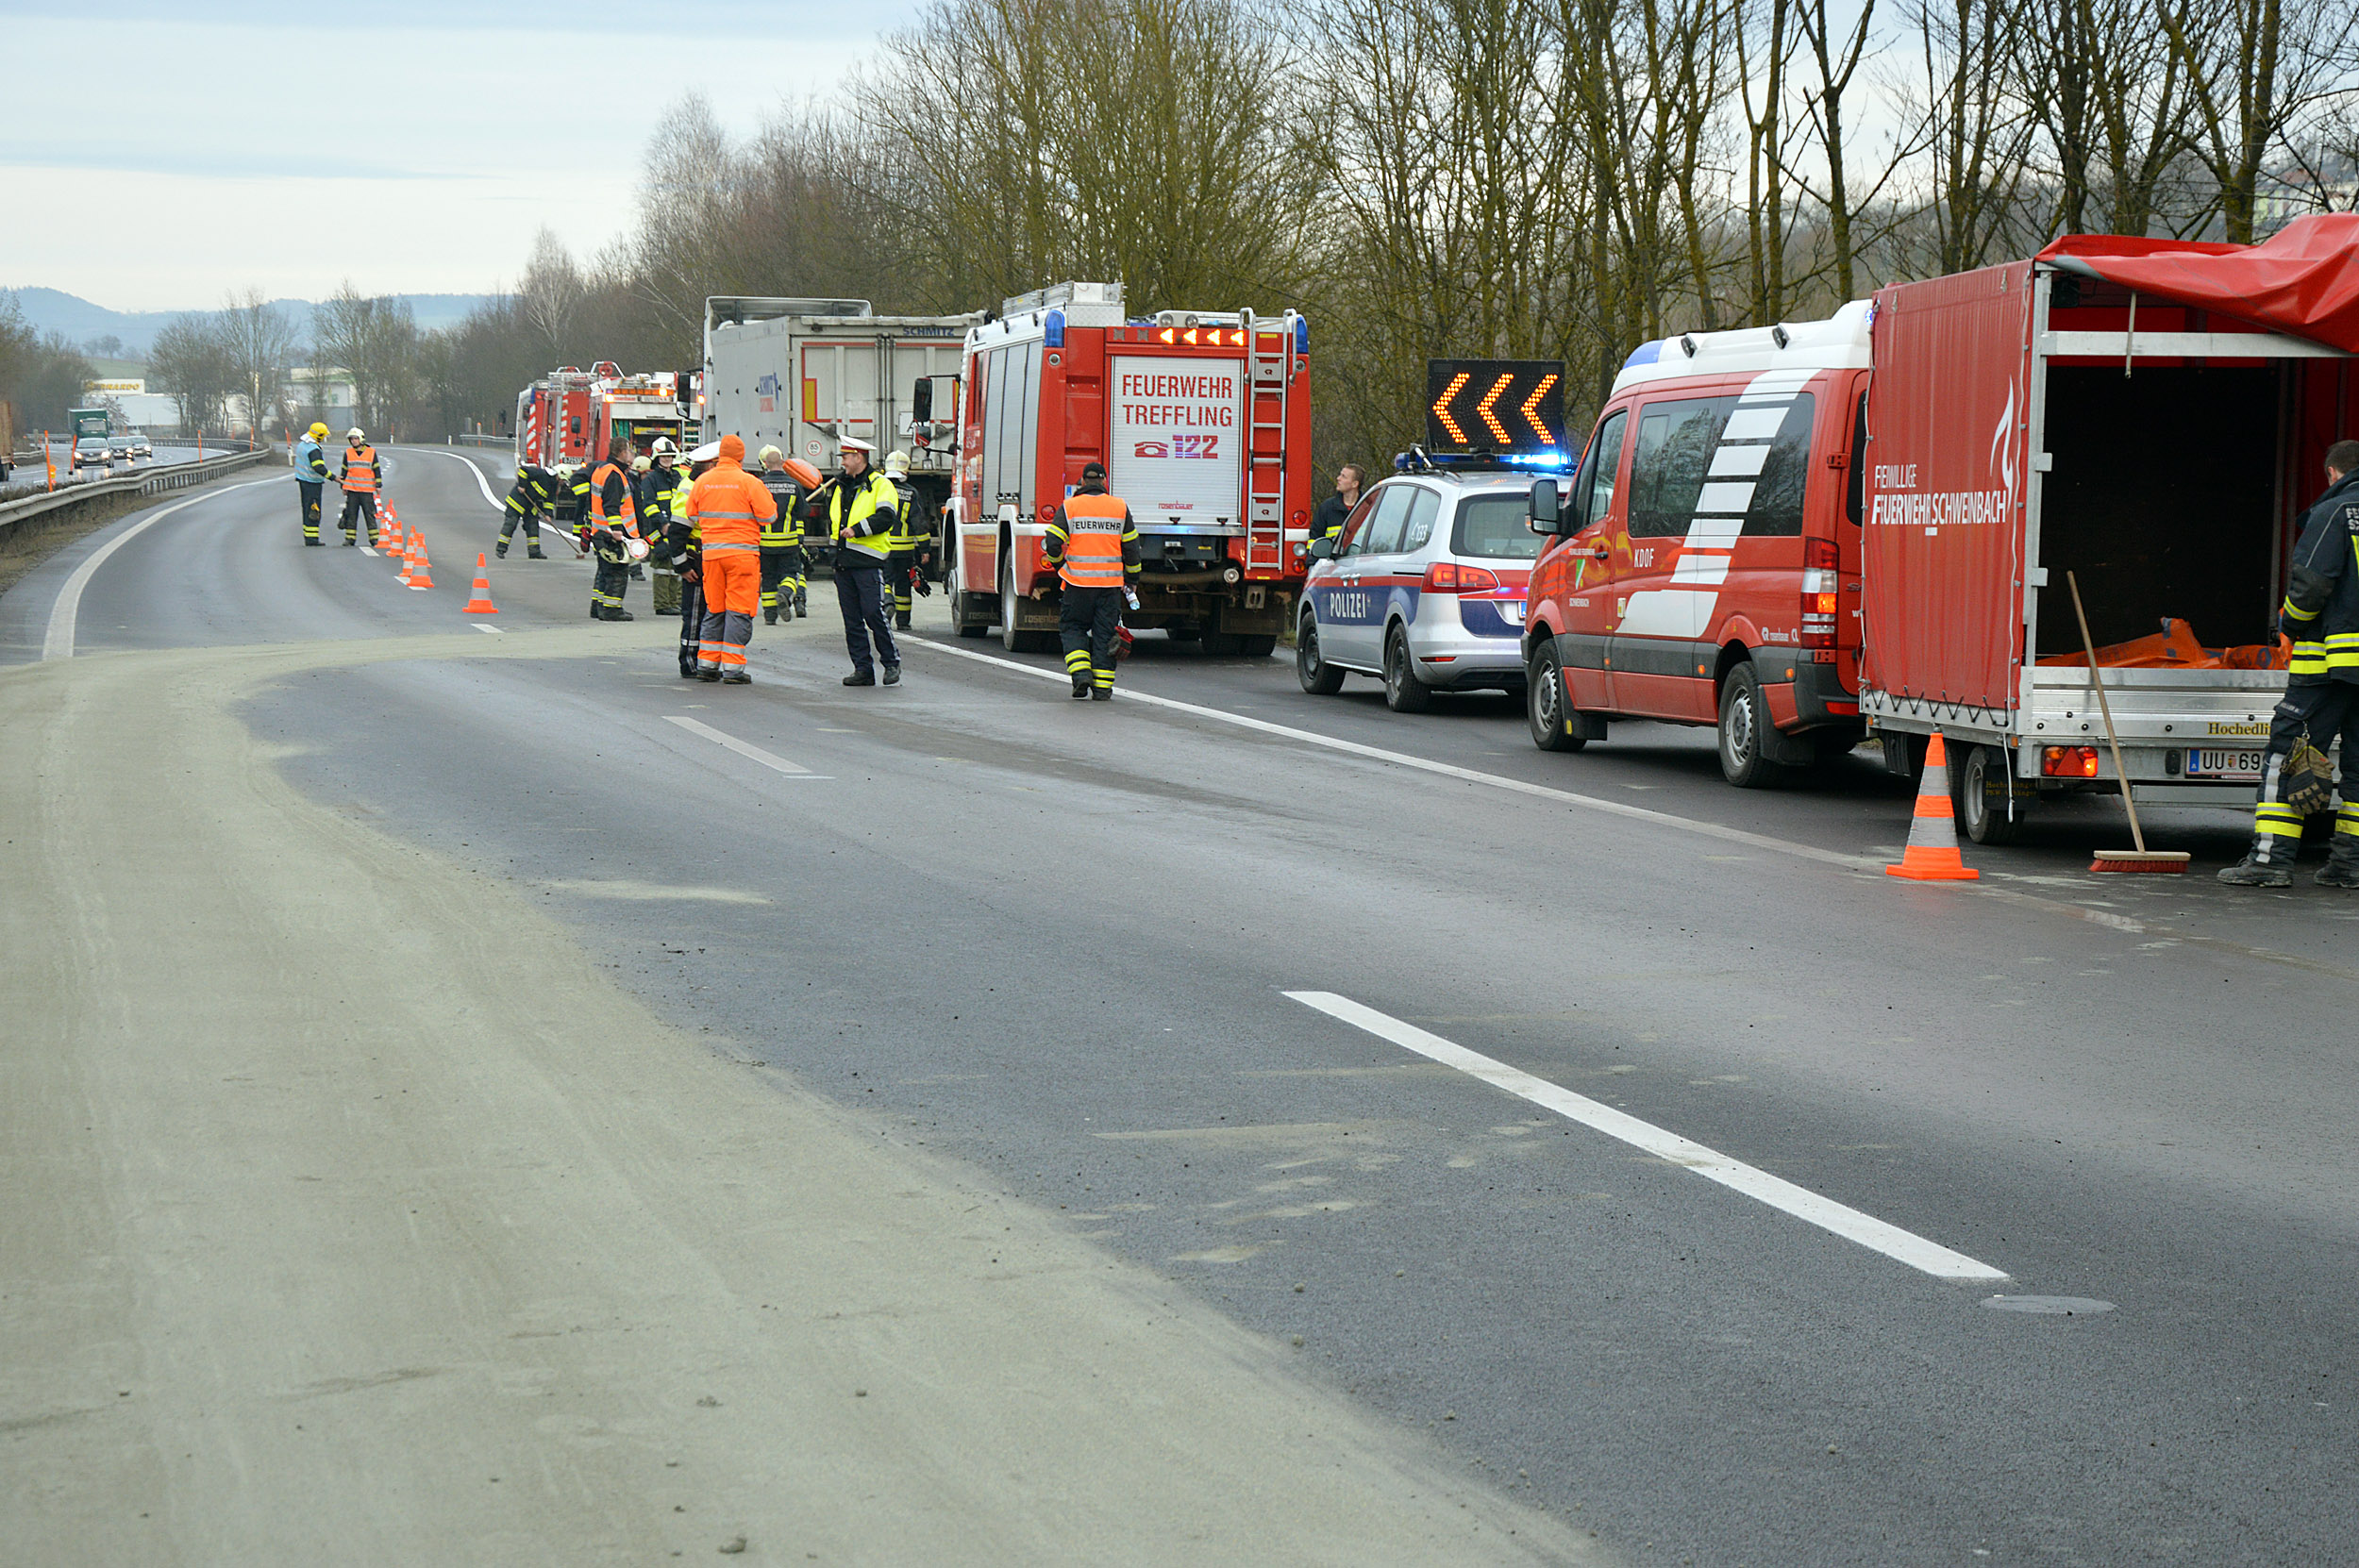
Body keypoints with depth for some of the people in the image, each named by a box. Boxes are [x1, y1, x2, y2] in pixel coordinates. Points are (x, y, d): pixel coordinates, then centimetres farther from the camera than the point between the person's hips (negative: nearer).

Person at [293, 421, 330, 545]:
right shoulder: (313, 449, -20)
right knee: (313, 511, -7)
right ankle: (311, 538, -8)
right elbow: (319, 468, -27)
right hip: (312, 483, -9)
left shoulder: (302, 444, 10)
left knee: (307, 510, 13)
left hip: (302, 480, 9)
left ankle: (307, 536, 16)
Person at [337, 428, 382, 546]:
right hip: (352, 489, 2)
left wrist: (378, 485, 4)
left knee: (370, 514, -3)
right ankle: (350, 538, 8)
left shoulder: (371, 452, 4)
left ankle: (374, 539, 2)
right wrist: (343, 485, 12)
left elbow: (377, 469, 8)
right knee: (351, 514, 2)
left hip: (367, 490, -2)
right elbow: (344, 470, 15)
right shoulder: (348, 453, 8)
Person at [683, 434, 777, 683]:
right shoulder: (749, 483, -9)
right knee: (739, 609, -1)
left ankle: (706, 664, 16)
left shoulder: (702, 482, 5)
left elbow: (692, 516, 13)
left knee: (714, 609, 15)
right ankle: (732, 668, -4)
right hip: (742, 552, -4)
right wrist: (768, 499, 14)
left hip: (711, 552, 5)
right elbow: (767, 515, -5)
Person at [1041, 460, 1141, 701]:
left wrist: (1059, 565, 15)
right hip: (1111, 583, 1)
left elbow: (1052, 544, -5)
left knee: (1072, 627, 12)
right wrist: (1130, 580, 17)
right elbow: (1131, 547, 7)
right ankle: (1102, 687, 5)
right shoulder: (1120, 507, 4)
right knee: (1105, 633, 7)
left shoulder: (1069, 507, -1)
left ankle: (1080, 673, -7)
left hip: (1078, 582, -1)